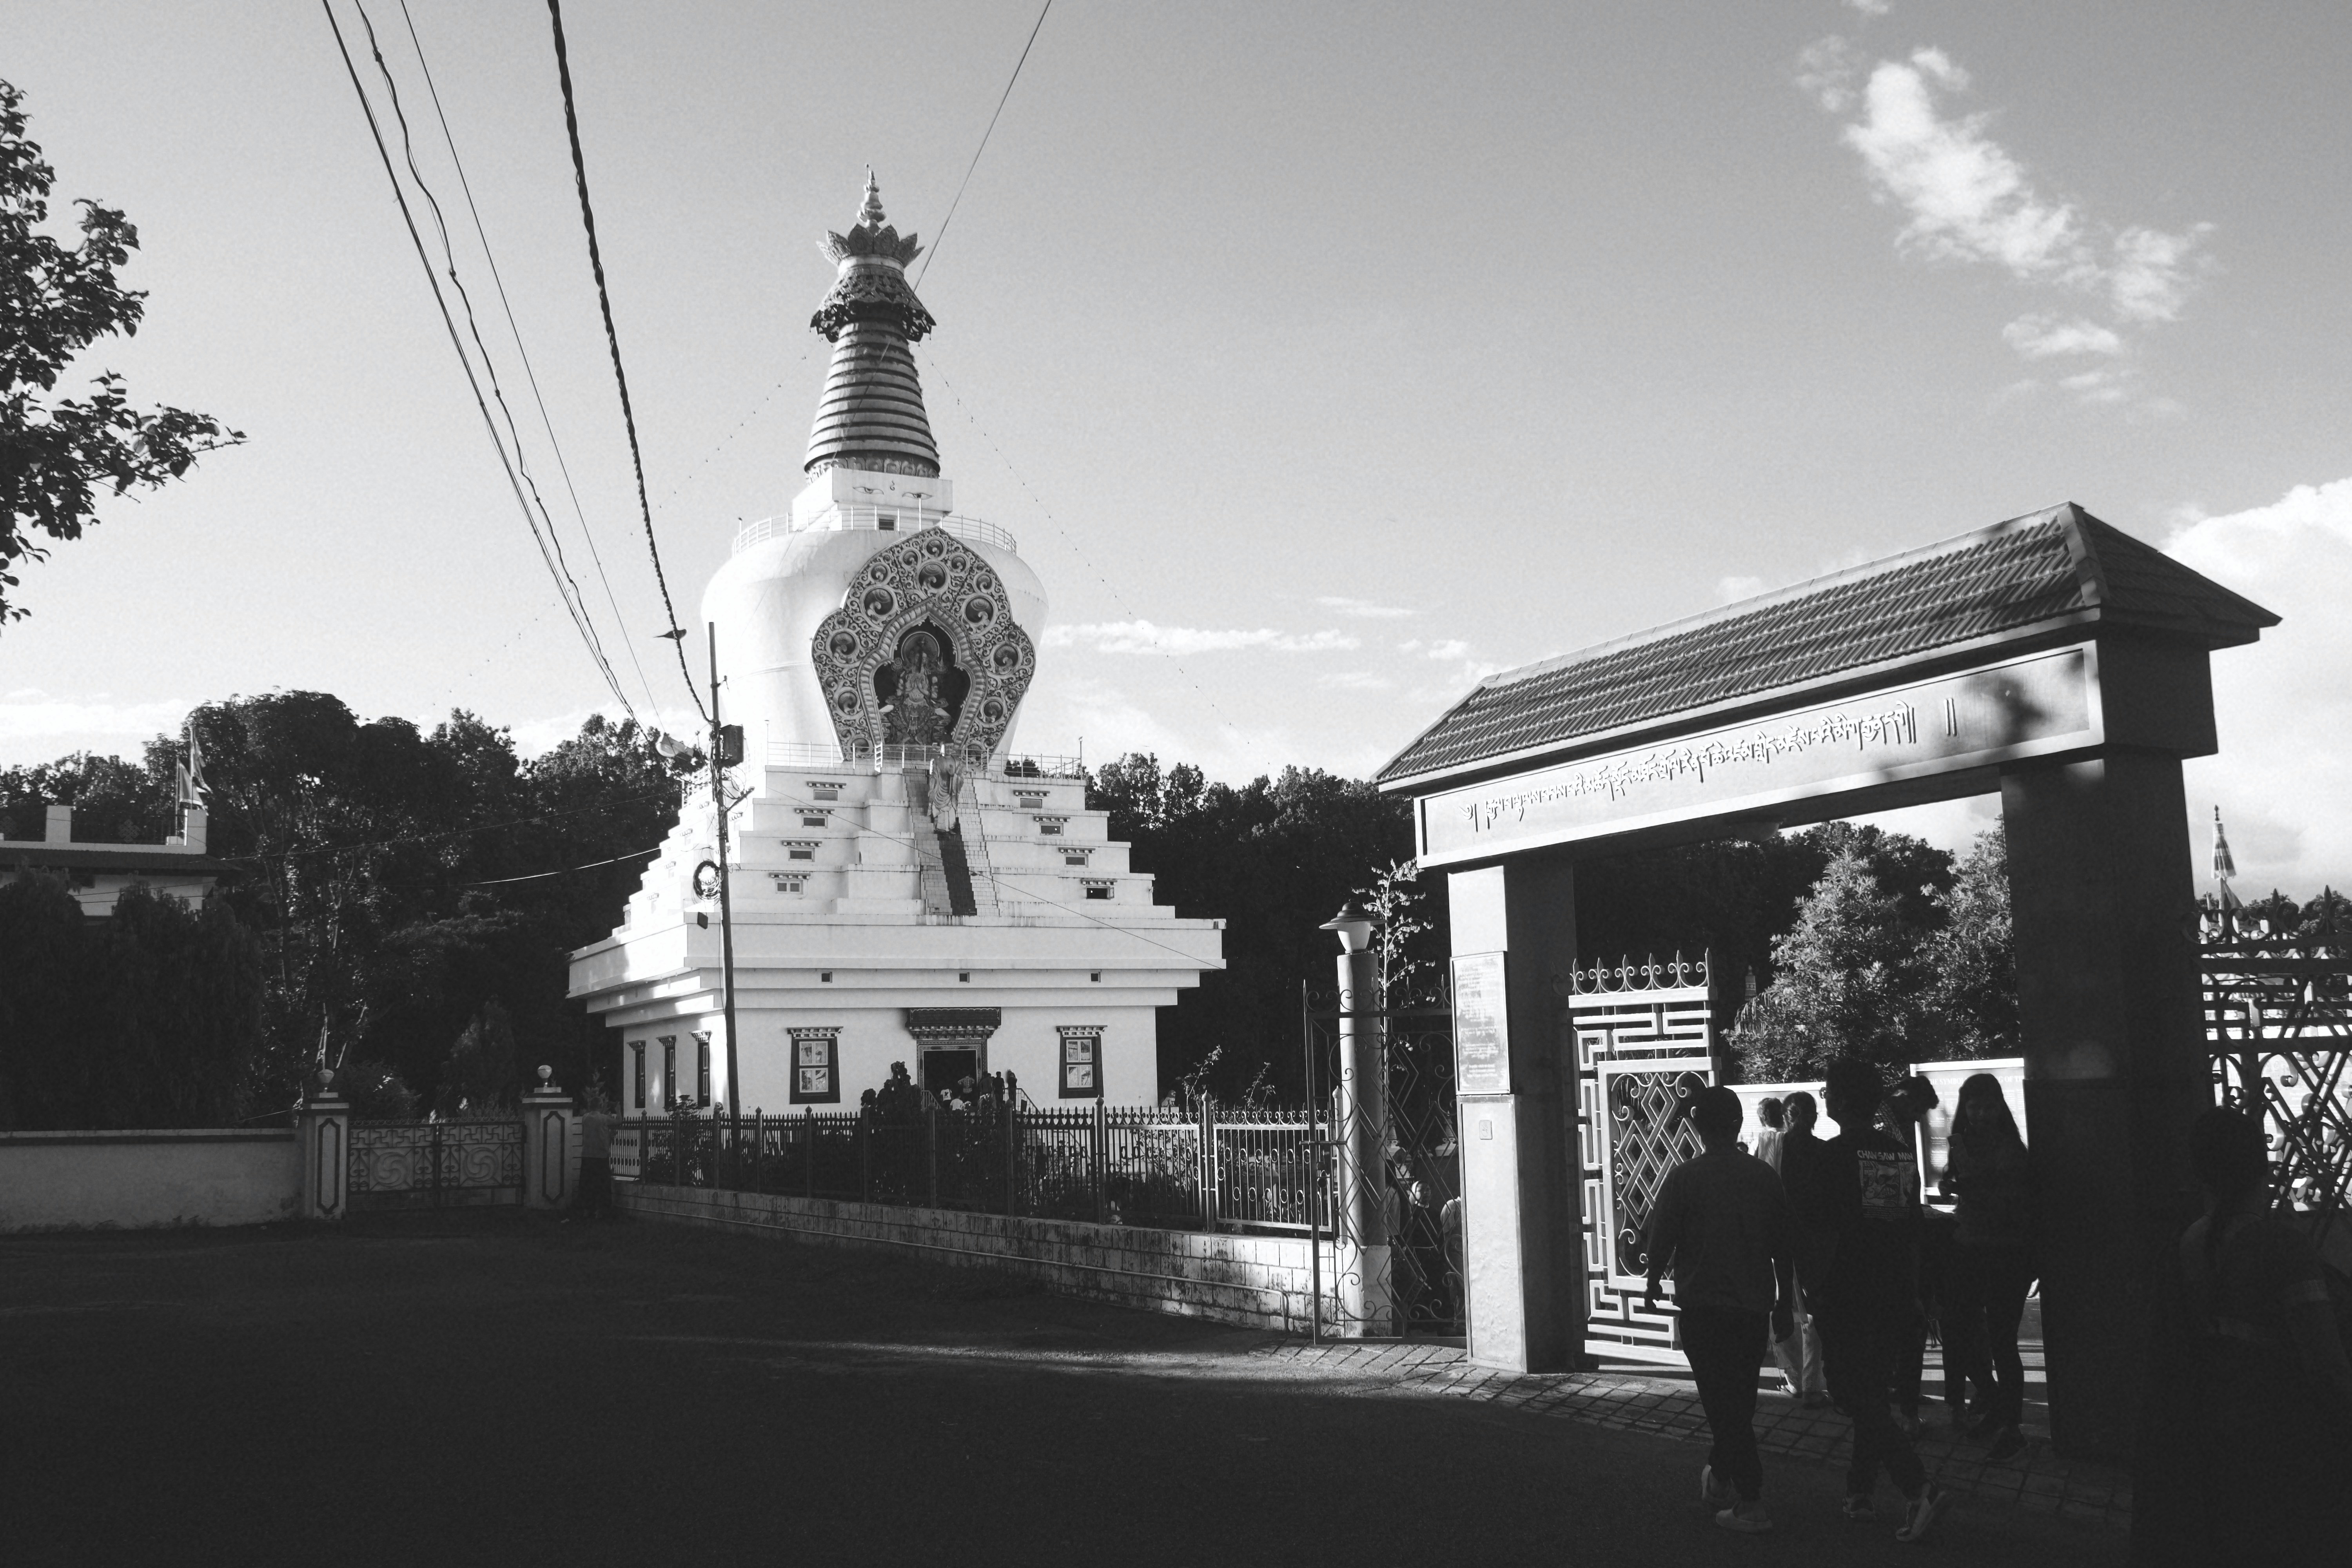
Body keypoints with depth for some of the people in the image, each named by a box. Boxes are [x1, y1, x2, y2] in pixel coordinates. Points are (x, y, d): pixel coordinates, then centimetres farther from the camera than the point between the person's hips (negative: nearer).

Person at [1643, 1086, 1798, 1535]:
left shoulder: (1685, 1178, -10)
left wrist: (1653, 1283, 14)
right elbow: (1785, 1245, 5)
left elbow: (1662, 1238, -5)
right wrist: (1783, 1304, 16)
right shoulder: (1764, 1176, 0)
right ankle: (1720, 1478, 33)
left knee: (1723, 1402, -1)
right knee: (1740, 1399, 19)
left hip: (1703, 1307, -4)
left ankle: (1751, 1502, -4)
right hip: (1755, 1306, 4)